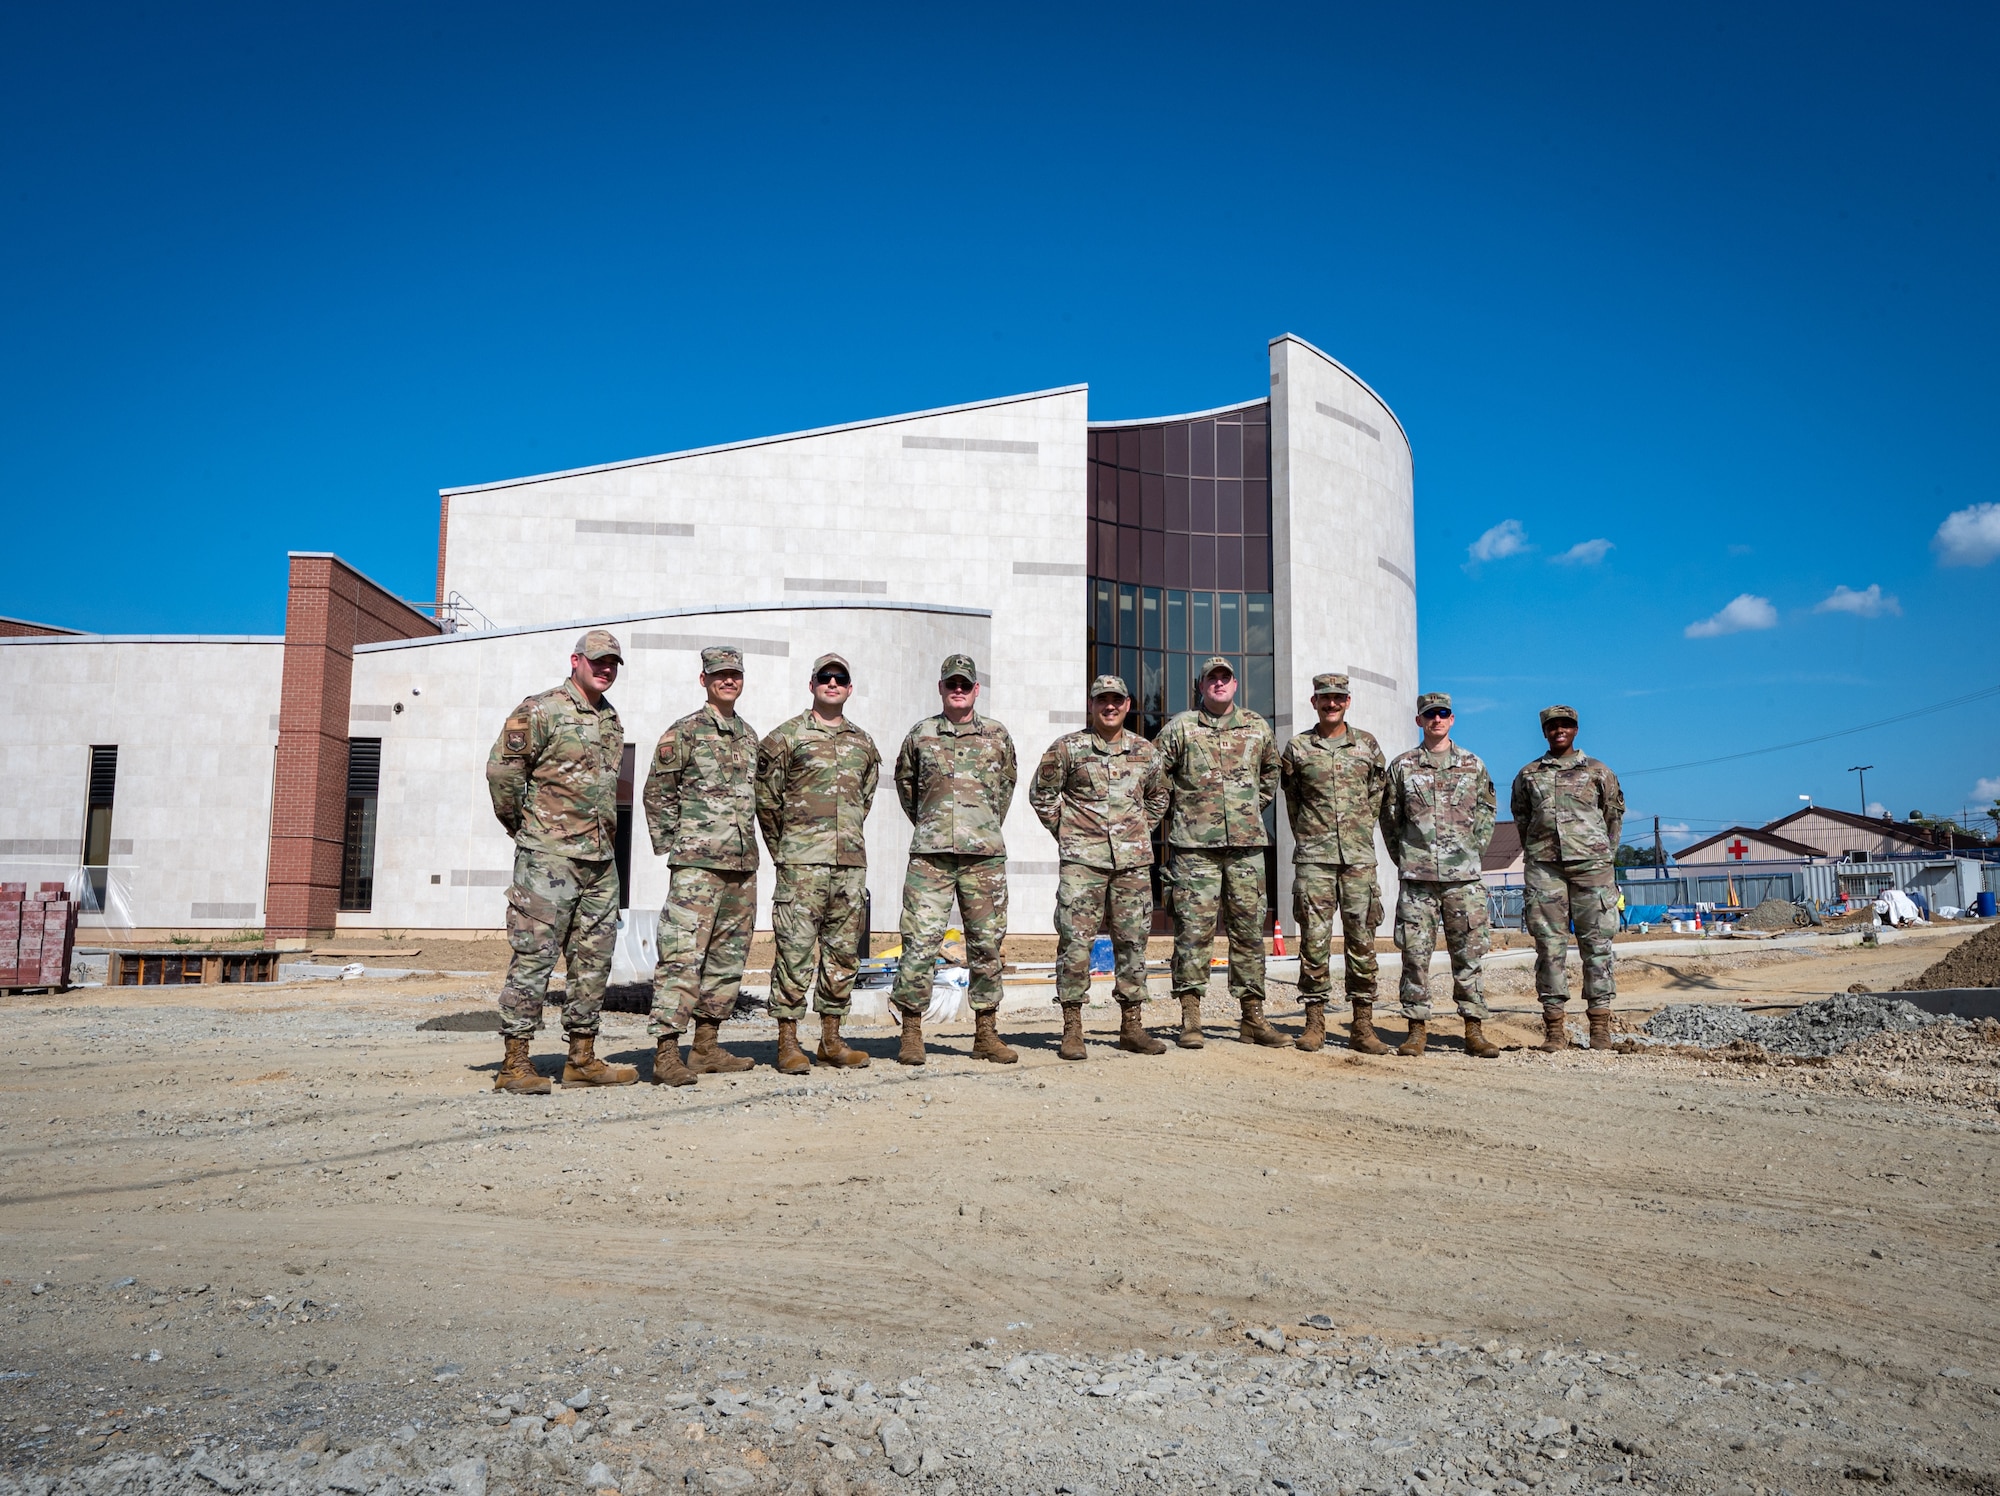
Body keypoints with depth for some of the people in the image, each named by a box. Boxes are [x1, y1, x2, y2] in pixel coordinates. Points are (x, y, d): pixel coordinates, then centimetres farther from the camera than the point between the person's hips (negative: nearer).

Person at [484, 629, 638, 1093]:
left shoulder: (613, 721, 17)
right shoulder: (541, 711, -6)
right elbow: (501, 768, -11)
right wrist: (520, 824, -3)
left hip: (601, 858, 8)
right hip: (549, 856, -8)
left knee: (594, 959, 10)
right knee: (534, 956, -5)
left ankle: (582, 1059, 18)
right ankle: (515, 1063, 2)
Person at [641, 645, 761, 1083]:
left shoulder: (749, 734, 16)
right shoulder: (684, 733, -3)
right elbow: (657, 793, -2)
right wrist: (671, 846, -4)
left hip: (742, 862, 7)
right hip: (698, 861, -7)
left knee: (728, 956, 11)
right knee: (683, 953, -12)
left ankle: (707, 1046, 20)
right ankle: (666, 1054, -11)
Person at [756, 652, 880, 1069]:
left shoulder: (863, 743, 15)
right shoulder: (786, 736, 1)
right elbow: (765, 797, 2)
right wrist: (783, 846, 6)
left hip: (851, 861, 5)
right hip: (802, 861, -5)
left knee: (843, 949, 8)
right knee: (795, 948, -6)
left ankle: (831, 1039, 17)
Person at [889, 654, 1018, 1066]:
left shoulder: (997, 735, 10)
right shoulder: (920, 735, 8)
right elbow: (904, 781, 22)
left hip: (985, 854, 1)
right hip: (930, 853, -1)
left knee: (986, 942, 5)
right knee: (921, 939, -6)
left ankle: (986, 1034, 15)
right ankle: (911, 1034, 3)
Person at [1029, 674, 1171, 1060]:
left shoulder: (1144, 750, 11)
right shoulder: (1067, 747, 0)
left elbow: (1158, 796, 25)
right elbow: (1041, 793, 6)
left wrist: (1141, 832, 14)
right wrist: (1065, 832, 2)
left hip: (1133, 859, 4)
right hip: (1082, 858, -3)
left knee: (1133, 940, 7)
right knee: (1075, 940, -7)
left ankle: (1131, 1026, 17)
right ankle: (1072, 1029, 1)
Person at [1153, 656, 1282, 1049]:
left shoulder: (1258, 727, 11)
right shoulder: (1181, 727, 2)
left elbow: (1270, 773, 27)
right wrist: (1176, 811, 6)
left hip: (1246, 843, 3)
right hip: (1194, 844, -3)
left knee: (1249, 929, 6)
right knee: (1194, 929, -5)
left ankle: (1253, 1017, 13)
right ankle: (1190, 1018, 1)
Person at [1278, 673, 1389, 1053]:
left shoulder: (1368, 744, 9)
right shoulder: (1297, 748, 6)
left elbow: (1378, 794, 15)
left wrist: (1361, 831, 11)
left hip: (1359, 857, 1)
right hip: (1313, 858, -1)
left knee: (1361, 940, 2)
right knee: (1314, 939, -1)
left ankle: (1363, 1027, 8)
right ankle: (1314, 1023, 7)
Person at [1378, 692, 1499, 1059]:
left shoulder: (1473, 765, 10)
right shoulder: (1401, 766, 7)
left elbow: (1486, 811, 17)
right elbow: (1389, 818, 10)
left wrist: (1474, 850, 9)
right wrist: (1402, 858, 5)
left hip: (1464, 876, 1)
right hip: (1416, 877, -1)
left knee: (1469, 953, 2)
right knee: (1415, 953, -1)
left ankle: (1474, 1030, 8)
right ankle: (1417, 1028, 6)